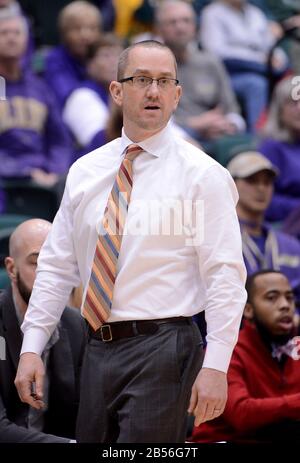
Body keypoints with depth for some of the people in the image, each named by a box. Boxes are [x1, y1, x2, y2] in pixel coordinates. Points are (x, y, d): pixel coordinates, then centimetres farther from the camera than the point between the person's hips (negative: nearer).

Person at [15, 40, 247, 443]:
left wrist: (215, 366, -16)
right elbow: (57, 266, 14)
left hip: (162, 349, -5)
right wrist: (31, 348, 5)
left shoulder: (201, 174, -3)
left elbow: (225, 276, -8)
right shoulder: (85, 172, 12)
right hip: (99, 349, 5)